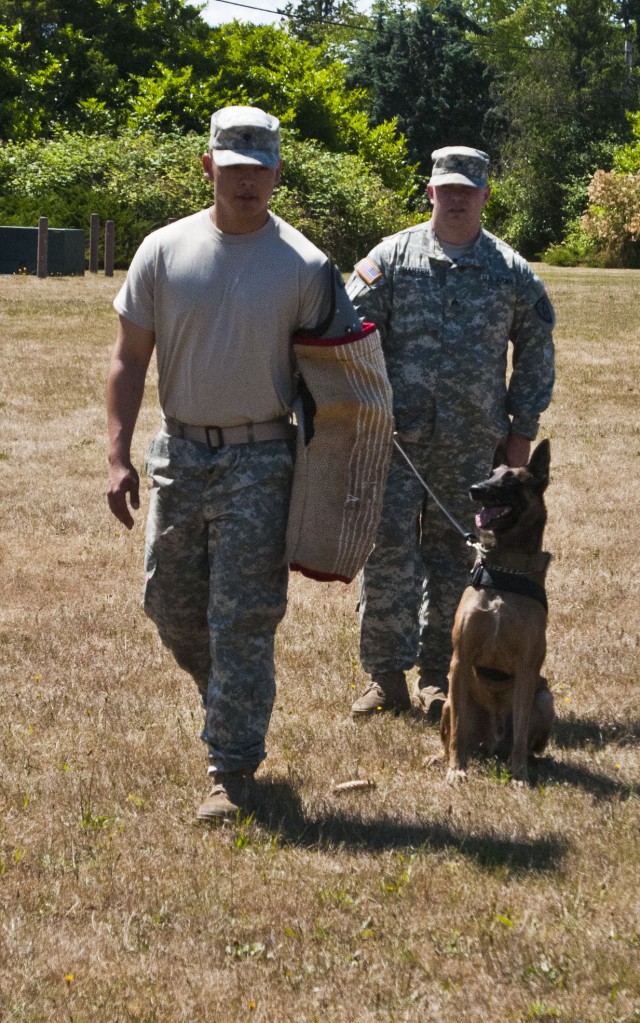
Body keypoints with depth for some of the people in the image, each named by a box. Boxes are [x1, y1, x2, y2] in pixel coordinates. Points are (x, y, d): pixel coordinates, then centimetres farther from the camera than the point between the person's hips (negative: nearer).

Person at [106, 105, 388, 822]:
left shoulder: (303, 266, -4)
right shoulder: (163, 251, 2)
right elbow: (130, 360, 4)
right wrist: (118, 458, -4)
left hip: (259, 459, -3)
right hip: (179, 452, 3)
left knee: (242, 620, -5)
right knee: (171, 606, 12)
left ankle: (232, 770, 1)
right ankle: (234, 706, 39)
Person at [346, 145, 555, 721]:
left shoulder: (511, 273, 7)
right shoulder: (392, 258, 3)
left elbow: (535, 350, 14)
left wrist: (523, 427, 10)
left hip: (472, 441, 1)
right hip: (398, 433, -1)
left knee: (454, 555, 6)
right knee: (388, 549, -7)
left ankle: (438, 677, 16)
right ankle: (387, 674, 2)